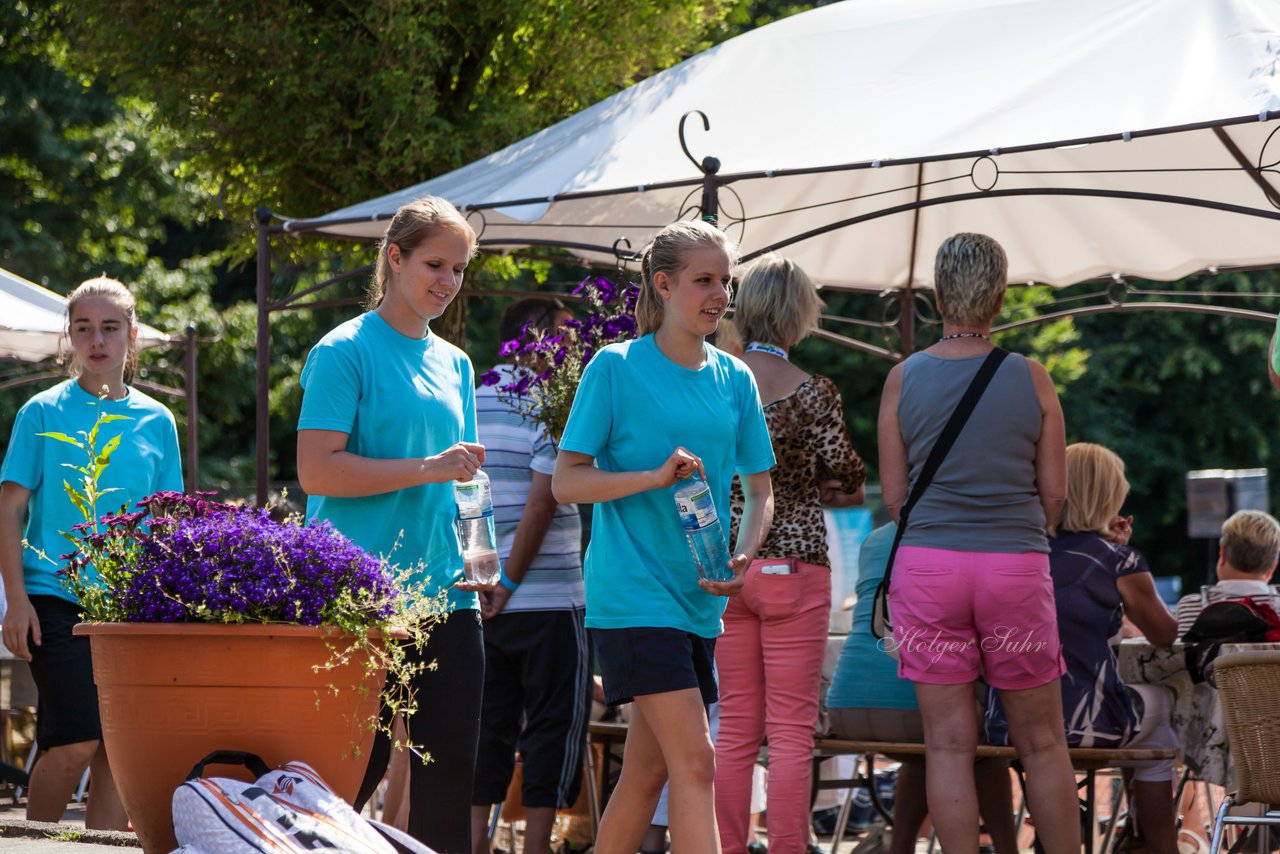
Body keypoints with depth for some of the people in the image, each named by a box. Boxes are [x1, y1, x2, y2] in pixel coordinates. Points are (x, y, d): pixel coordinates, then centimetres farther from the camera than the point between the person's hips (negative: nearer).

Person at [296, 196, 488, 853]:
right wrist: (426, 468, -17)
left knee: (450, 764, 3)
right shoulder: (346, 351, -4)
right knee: (356, 768, -4)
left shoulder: (454, 363, 16)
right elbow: (317, 470, -13)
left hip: (445, 597, 6)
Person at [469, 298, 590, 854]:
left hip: (480, 604, 6)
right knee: (554, 724, 2)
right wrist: (510, 584, -12)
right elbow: (540, 504, -18)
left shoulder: (467, 406, 10)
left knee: (488, 724, 10)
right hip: (548, 600, -6)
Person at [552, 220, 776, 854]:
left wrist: (743, 556, -5)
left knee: (648, 770, 10)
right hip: (632, 591, -6)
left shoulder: (735, 379, 10)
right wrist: (654, 476, -19)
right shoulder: (615, 368, -5)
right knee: (695, 761, -13)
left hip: (697, 598, 6)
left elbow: (759, 489, 14)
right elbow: (566, 482, -6)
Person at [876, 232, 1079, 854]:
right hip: (1017, 569, 0)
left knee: (949, 743, 2)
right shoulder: (1031, 379, -2)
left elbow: (893, 496, 3)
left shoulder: (904, 379, -1)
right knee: (1041, 742, 9)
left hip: (927, 567, 0)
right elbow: (1054, 493, 3)